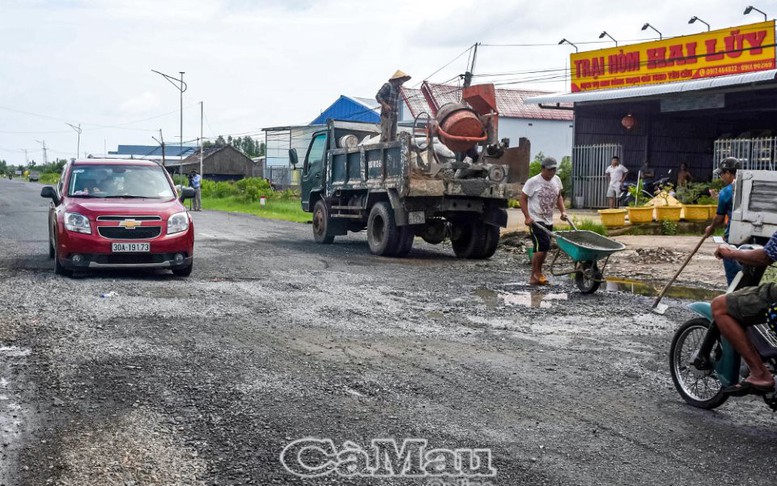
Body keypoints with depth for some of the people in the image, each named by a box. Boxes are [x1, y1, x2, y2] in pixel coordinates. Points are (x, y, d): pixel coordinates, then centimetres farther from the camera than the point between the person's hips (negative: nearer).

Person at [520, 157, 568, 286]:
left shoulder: (556, 180, 8)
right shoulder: (533, 182, -11)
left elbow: (558, 197, 22)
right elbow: (523, 199, -8)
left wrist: (563, 211, 9)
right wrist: (527, 217, -17)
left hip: (548, 221, 7)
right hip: (535, 220, -7)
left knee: (543, 248, 9)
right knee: (542, 246, -18)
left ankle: (538, 274, 20)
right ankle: (534, 276, -10)